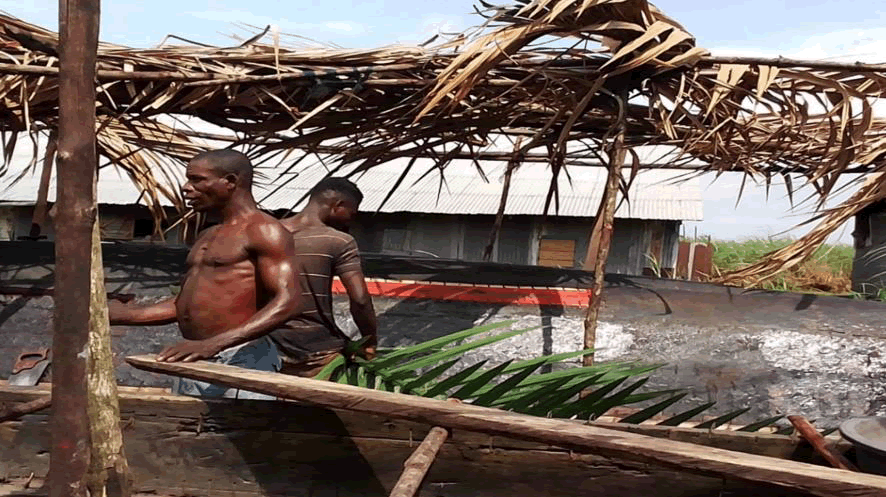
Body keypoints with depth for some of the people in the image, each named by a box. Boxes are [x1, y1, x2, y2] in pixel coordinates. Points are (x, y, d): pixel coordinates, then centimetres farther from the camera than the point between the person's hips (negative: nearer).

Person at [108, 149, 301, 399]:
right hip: (192, 364, 9)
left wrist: (213, 344, -28)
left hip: (240, 362, -9)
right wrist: (114, 315, 18)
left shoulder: (264, 231, -8)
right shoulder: (208, 237, 21)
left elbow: (287, 302, -20)